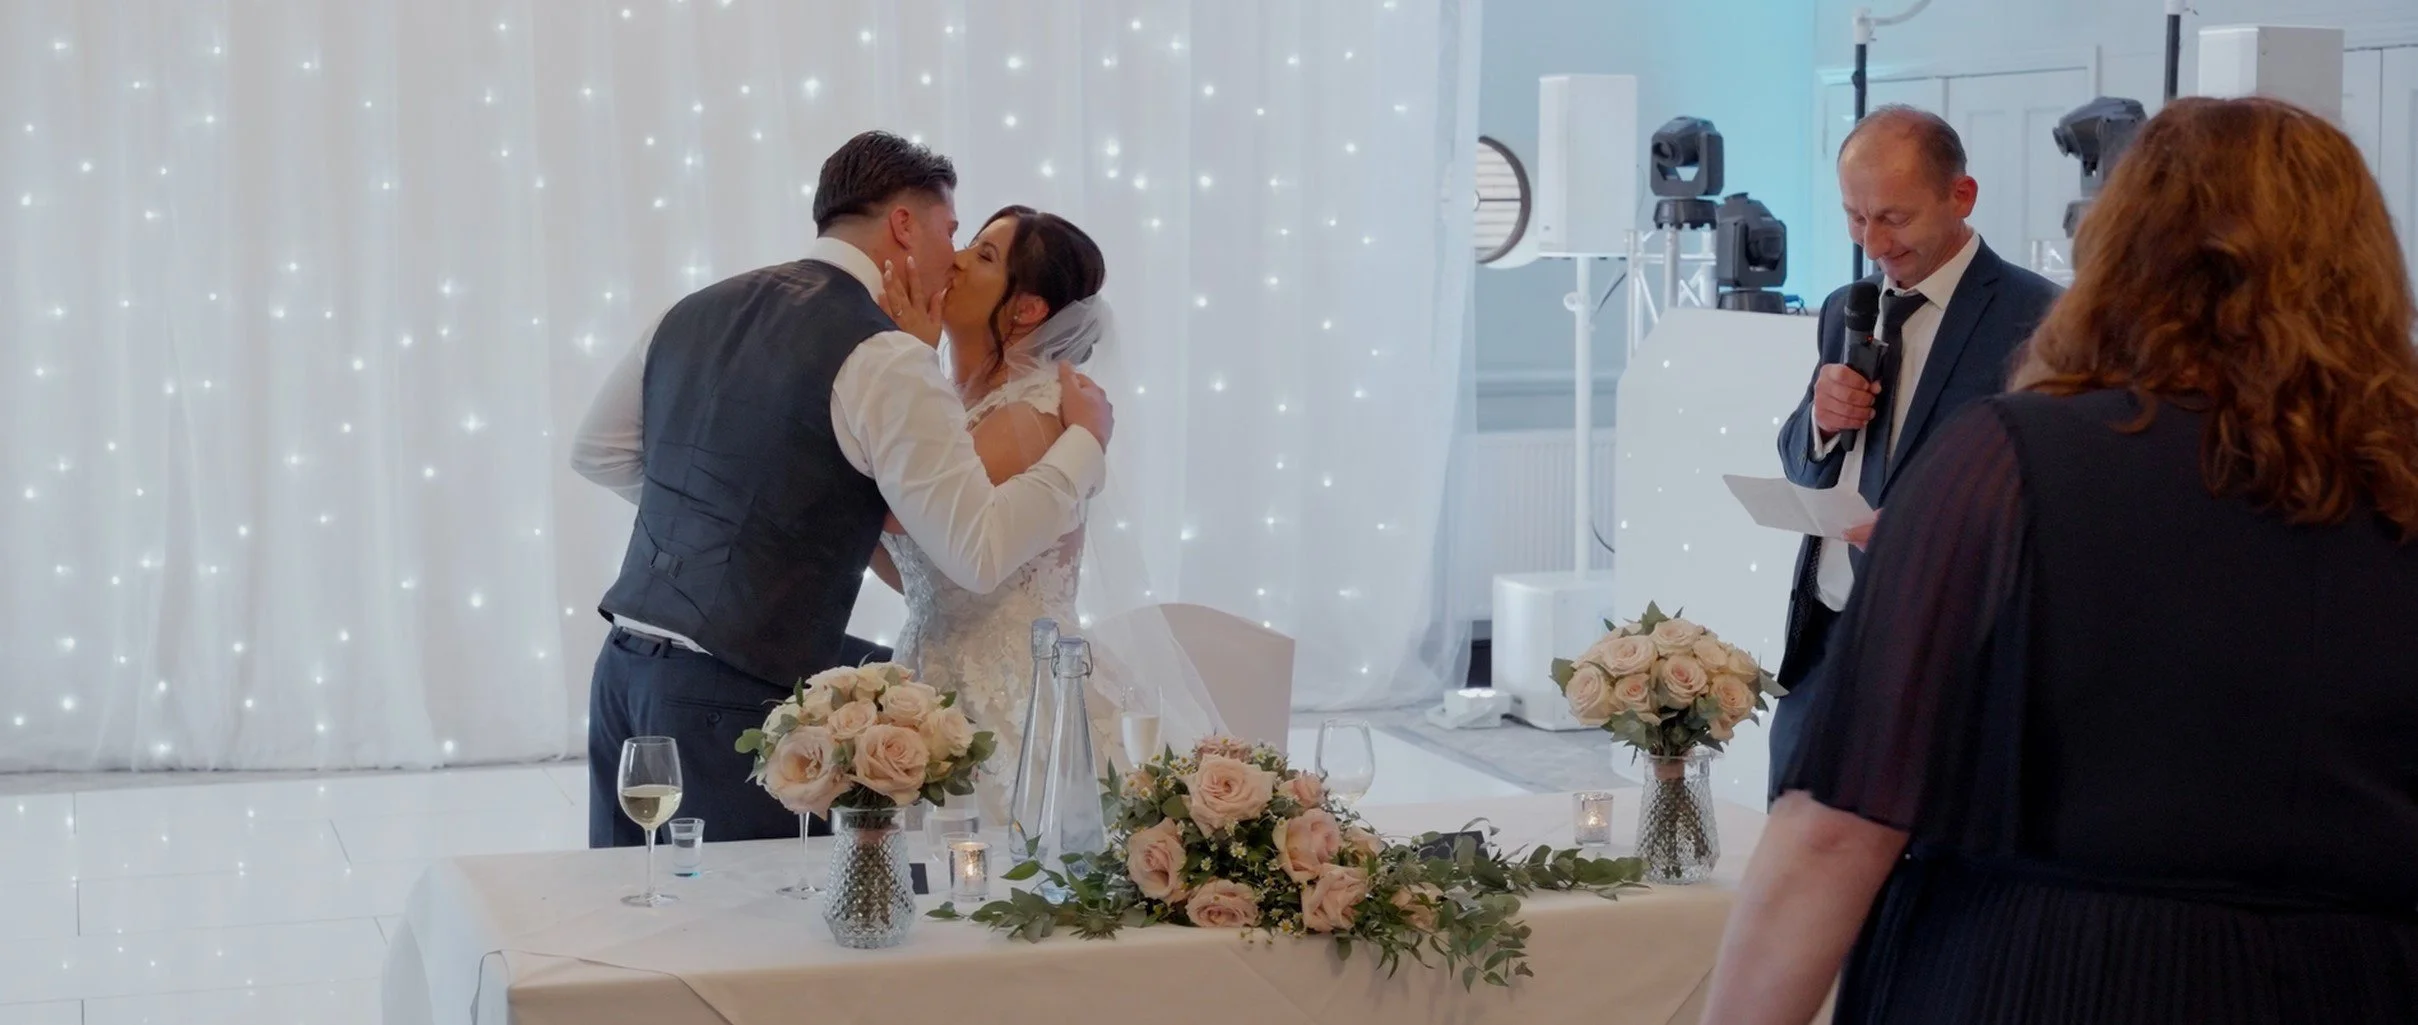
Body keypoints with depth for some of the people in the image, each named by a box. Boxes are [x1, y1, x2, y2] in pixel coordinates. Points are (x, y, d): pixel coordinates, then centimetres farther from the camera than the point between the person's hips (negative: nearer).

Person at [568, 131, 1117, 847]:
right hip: (733, 698, -8)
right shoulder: (881, 358, -12)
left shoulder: (698, 312, 12)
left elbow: (597, 452, 24)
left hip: (624, 664, 8)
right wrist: (1085, 440, -2)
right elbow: (979, 552, -16)